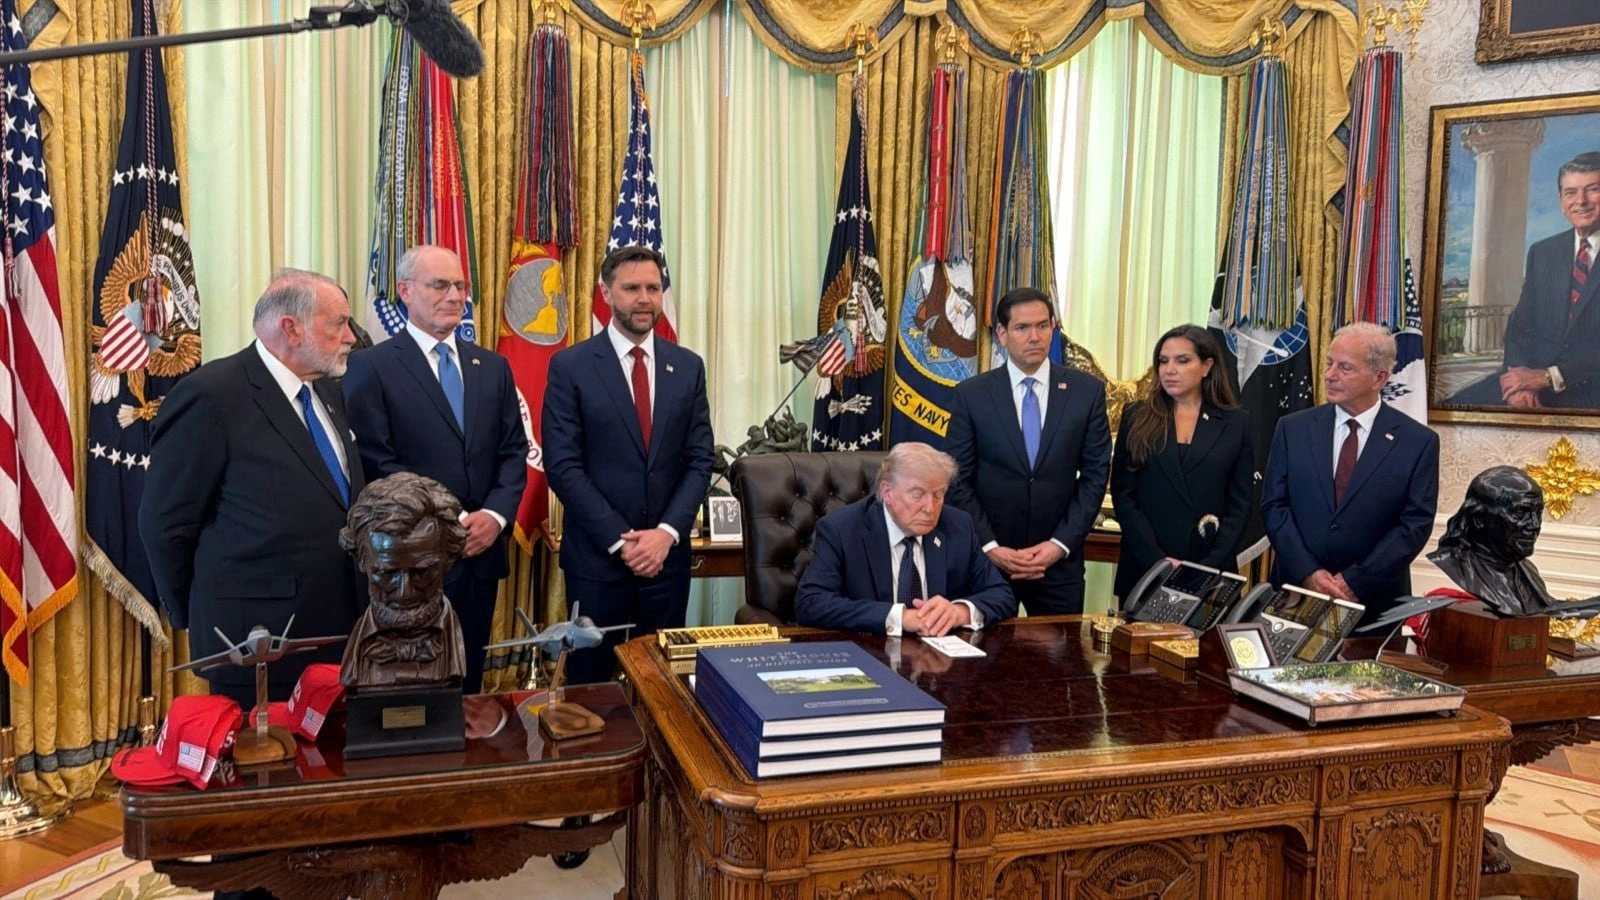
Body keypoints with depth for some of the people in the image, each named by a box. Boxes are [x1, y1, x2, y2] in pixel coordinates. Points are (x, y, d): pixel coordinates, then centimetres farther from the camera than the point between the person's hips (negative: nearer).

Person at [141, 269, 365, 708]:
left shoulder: (326, 391, 11)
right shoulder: (210, 395, -15)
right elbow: (166, 523, -10)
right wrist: (199, 620, 0)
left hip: (339, 625, 7)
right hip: (261, 638, -7)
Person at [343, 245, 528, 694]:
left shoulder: (493, 366, 12)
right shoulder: (371, 366, -5)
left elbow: (514, 451, 8)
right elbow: (376, 464, -12)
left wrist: (495, 515, -9)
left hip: (482, 551, 5)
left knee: (468, 681, 15)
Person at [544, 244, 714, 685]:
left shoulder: (688, 366, 5)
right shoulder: (570, 366, -4)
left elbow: (699, 460, 3)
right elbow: (562, 466, -9)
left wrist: (667, 532, -10)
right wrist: (619, 539, -14)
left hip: (667, 553, 3)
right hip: (596, 555, -2)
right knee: (590, 680, 10)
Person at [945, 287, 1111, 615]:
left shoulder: (1087, 391, 1)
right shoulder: (970, 395, -2)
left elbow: (1095, 474, 1)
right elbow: (958, 480, -2)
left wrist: (1060, 544, -8)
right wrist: (989, 547, -11)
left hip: (1060, 559, 1)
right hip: (987, 558, -1)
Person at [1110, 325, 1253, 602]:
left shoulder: (1236, 423, 5)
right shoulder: (1137, 418, 4)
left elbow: (1241, 505, 2)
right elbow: (1123, 496, -1)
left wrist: (1209, 566, -11)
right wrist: (1158, 561, -12)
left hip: (1210, 574, 0)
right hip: (1145, 570, 0)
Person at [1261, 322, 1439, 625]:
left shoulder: (1418, 441, -2)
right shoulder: (1293, 428, 2)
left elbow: (1416, 523, -7)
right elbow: (1274, 506, -1)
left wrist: (1356, 582, -14)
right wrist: (1307, 572, -13)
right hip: (1295, 592, 2)